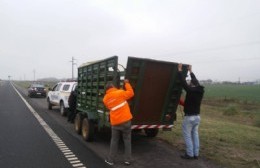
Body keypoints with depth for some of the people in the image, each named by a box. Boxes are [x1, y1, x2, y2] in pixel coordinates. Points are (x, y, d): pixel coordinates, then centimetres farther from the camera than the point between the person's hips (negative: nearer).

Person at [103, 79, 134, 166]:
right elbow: (131, 93, -3)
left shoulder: (105, 99, 6)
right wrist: (127, 83, 6)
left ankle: (110, 160, 23)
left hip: (115, 122, 3)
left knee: (114, 141, 17)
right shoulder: (119, 92, -10)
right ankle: (127, 160, 18)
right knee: (127, 140, 11)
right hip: (126, 120, -3)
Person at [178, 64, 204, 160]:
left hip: (189, 117, -7)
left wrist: (180, 70, -3)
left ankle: (190, 154, 8)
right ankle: (196, 154, 20)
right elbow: (196, 81, 18)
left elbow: (183, 82, -13)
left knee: (187, 135, 3)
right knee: (195, 135, 14)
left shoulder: (190, 90, -18)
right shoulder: (200, 90, 3)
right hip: (197, 117, 7)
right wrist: (190, 71, 27)